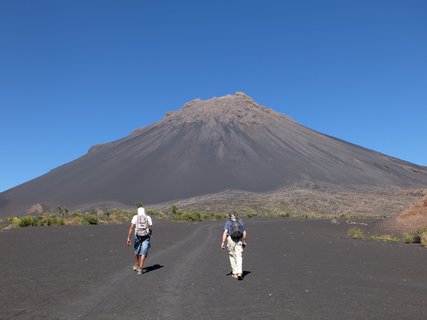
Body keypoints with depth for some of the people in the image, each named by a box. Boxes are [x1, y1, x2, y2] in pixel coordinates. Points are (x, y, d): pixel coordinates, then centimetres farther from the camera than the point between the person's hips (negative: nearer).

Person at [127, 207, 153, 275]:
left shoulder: (135, 217, 1)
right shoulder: (148, 218, 4)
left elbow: (131, 227, -9)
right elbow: (151, 229, 2)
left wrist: (128, 238, -9)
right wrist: (150, 236, 19)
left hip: (137, 236, 1)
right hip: (146, 237, 0)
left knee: (136, 252, 22)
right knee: (143, 254, 3)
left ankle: (136, 266, 37)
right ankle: (140, 269, -6)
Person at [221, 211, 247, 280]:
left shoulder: (228, 223, 2)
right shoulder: (241, 222, 9)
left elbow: (225, 232, -11)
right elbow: (245, 233, 5)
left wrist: (223, 242, -13)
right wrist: (244, 242, 15)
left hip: (230, 240, -1)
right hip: (239, 241, 1)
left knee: (232, 256, 15)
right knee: (239, 257, -4)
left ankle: (235, 273, 22)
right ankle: (239, 273, -21)